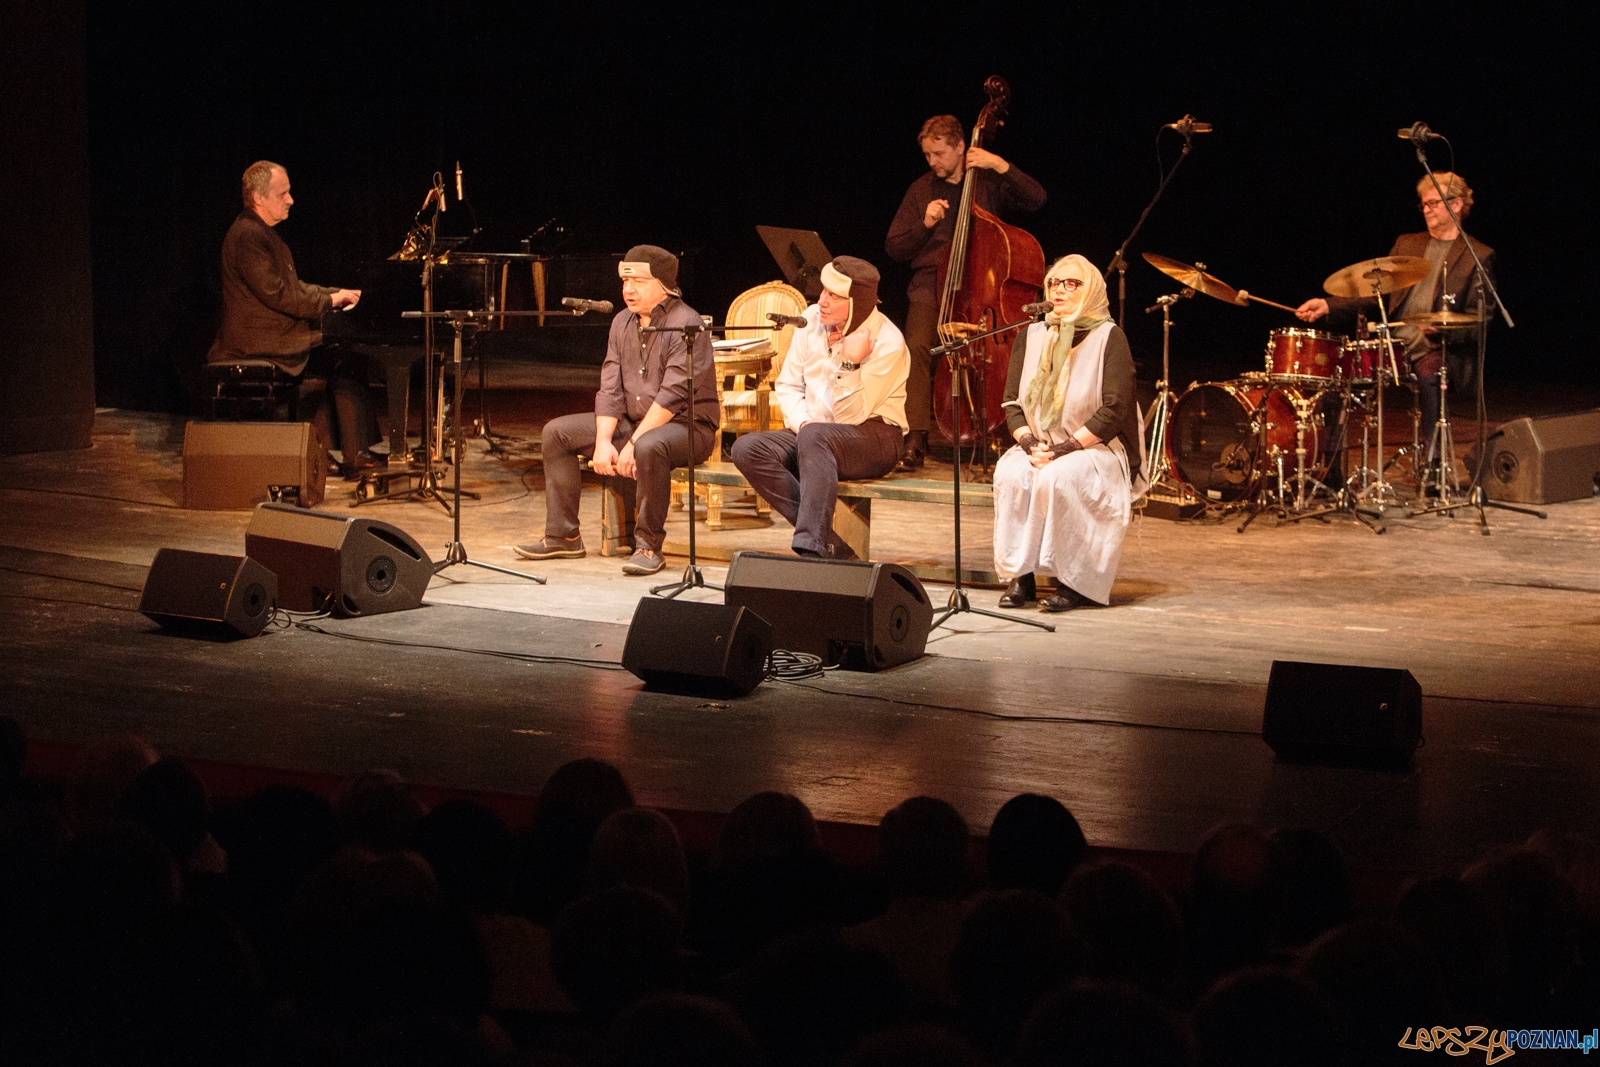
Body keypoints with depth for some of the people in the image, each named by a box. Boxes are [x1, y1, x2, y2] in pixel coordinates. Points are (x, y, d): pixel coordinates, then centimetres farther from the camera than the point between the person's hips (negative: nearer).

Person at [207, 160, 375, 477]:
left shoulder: (262, 233, 18)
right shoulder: (247, 236, -17)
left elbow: (292, 286, 22)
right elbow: (276, 294, -22)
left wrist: (337, 295, 10)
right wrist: (329, 301, -15)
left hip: (271, 334, 11)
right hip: (258, 341, -11)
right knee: (349, 359, -12)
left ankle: (326, 451, 12)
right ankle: (355, 456, -7)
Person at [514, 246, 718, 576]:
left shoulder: (685, 323, -16)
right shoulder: (622, 323, 8)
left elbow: (672, 395, -25)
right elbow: (609, 388, 4)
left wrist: (633, 444, -28)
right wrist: (603, 442, -11)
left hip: (686, 424, -8)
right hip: (633, 420, 8)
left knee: (649, 447, -41)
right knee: (557, 432, 1)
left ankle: (648, 545, -26)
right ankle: (563, 536, 1)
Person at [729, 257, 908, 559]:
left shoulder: (887, 344, -15)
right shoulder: (812, 319, 3)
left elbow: (850, 416, -17)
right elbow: (788, 385, 10)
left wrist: (851, 364, -30)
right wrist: (802, 423, -9)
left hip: (875, 436, -7)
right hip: (814, 430, 7)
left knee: (814, 437, -39)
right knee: (747, 449, -21)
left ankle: (811, 550, -48)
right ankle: (831, 545, -30)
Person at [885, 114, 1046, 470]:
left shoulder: (989, 182, 7)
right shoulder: (921, 190, 13)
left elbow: (1036, 199, -5)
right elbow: (894, 248, 13)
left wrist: (1001, 165, -13)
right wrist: (925, 224, -5)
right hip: (932, 283, 1)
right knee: (918, 346, -27)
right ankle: (916, 437, -28)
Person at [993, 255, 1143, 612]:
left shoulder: (1108, 338, -4)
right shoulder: (1030, 338, 11)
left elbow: (1114, 411, -12)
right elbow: (1012, 402, 9)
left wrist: (1066, 448, -19)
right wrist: (1028, 443, -10)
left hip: (1096, 450, -4)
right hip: (1040, 449, 4)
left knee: (1057, 477, -35)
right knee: (1010, 474, -29)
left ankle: (1073, 583, -23)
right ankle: (1020, 577, -22)